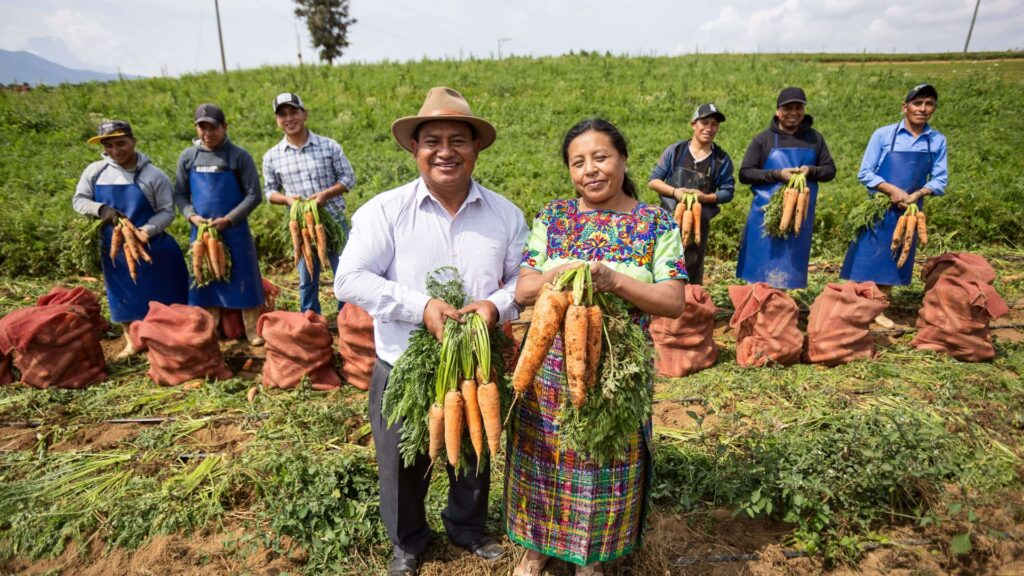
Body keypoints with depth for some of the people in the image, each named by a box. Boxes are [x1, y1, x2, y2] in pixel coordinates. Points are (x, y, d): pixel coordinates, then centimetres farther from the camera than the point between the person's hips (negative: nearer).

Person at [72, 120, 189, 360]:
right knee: (124, 295, 14)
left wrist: (147, 229, -25)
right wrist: (100, 209, -16)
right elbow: (78, 200, 5)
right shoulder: (95, 171, 0)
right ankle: (131, 342, 29)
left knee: (162, 296, 3)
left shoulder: (154, 175, -10)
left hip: (151, 247, -3)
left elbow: (167, 212, -8)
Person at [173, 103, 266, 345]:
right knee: (204, 282, 10)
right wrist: (191, 216, -9)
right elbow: (179, 194, 10)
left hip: (235, 231, -3)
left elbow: (254, 195, -7)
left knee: (243, 281, 2)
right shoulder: (188, 157, 5)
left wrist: (228, 220, -15)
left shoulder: (239, 156, -5)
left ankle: (253, 332, 13)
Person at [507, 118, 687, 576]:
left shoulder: (656, 223, -3)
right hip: (550, 368, 1)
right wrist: (559, 276, -25)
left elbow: (674, 301, -10)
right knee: (544, 461, 14)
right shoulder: (551, 217, 2)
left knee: (608, 466, 13)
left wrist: (614, 280, -26)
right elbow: (522, 290, -4)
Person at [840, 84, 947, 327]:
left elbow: (939, 180, 3)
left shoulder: (938, 141, 2)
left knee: (891, 264, 10)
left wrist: (917, 194, -16)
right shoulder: (883, 134, -6)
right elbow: (865, 173, -6)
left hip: (910, 211, 3)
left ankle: (877, 310, 22)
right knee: (866, 260, -1)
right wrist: (893, 190, -19)